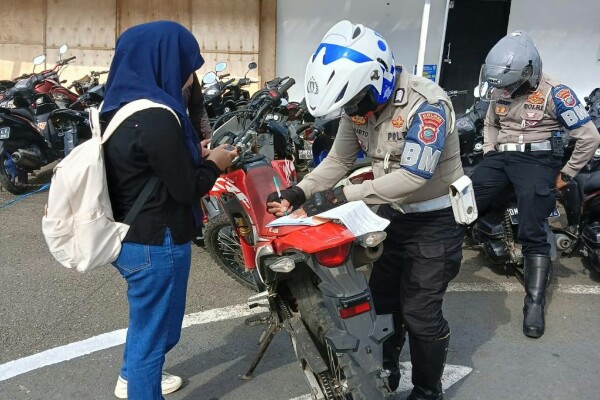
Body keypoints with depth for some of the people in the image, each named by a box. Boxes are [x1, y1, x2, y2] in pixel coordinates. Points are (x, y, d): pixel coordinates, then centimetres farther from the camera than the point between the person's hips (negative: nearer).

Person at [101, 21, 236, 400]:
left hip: (129, 238, 10)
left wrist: (195, 154, 6)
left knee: (147, 319, 30)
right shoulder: (157, 117, -25)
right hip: (156, 243, -10)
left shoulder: (119, 106, 4)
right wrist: (213, 163, -4)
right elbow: (185, 189, -20)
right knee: (154, 328, 10)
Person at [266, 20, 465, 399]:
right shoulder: (360, 104, -4)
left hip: (435, 219, -7)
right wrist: (299, 192, -16)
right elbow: (339, 160, 1)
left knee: (420, 313, -2)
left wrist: (342, 196, -38)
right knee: (381, 299, 15)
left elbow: (413, 176, -35)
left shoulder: (426, 103, -26)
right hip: (392, 213, 7)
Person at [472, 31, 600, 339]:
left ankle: (535, 303, -4)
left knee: (533, 234, -11)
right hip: (500, 156, 6)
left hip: (537, 160, -5)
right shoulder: (501, 90, 7)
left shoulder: (554, 93, -11)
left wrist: (565, 175, -4)